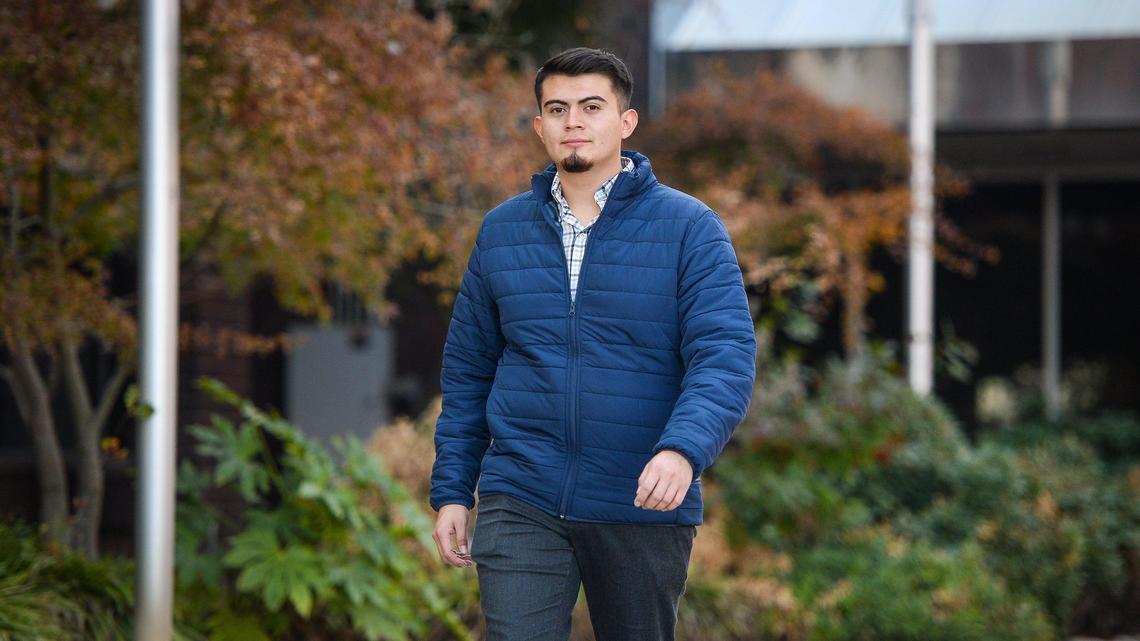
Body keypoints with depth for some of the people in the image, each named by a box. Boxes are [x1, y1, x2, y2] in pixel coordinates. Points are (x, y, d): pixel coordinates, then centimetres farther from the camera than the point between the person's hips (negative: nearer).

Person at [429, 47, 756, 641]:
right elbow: (466, 369, 13)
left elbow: (726, 357, -14)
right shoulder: (501, 229, 8)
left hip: (645, 508, -1)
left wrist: (682, 449, -31)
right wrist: (451, 491, 8)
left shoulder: (689, 228, -4)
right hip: (520, 502, 1)